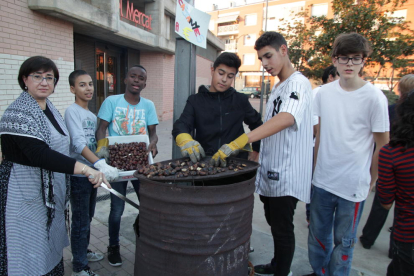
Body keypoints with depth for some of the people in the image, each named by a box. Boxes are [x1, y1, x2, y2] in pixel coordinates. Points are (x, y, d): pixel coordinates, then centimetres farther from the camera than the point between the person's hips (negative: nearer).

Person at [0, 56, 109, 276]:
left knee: (51, 247, 19)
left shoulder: (49, 109, 8)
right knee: (30, 257, 4)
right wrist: (84, 169, -38)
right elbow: (39, 154, -30)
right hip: (26, 195, -8)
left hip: (51, 192, 8)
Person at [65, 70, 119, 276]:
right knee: (81, 221, 2)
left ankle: (83, 252, 40)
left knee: (88, 217, 21)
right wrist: (101, 164, -36)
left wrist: (102, 166, 9)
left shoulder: (92, 115, 11)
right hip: (78, 174, -8)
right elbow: (79, 143, -26)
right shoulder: (72, 111, -13)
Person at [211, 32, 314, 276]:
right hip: (271, 171, 9)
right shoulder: (278, 87, 15)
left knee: (282, 228, 4)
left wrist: (238, 143, -42)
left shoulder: (298, 84, -15)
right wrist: (259, 153, 14)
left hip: (287, 173, -9)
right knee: (274, 223, 21)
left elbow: (286, 118, -35)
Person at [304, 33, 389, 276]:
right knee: (317, 235, 19)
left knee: (343, 241, 13)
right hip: (322, 181, 4)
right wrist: (317, 168, 11)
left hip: (353, 186, -4)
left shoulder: (375, 97, -10)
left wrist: (371, 181, 0)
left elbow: (383, 146, -3)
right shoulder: (324, 93, 1)